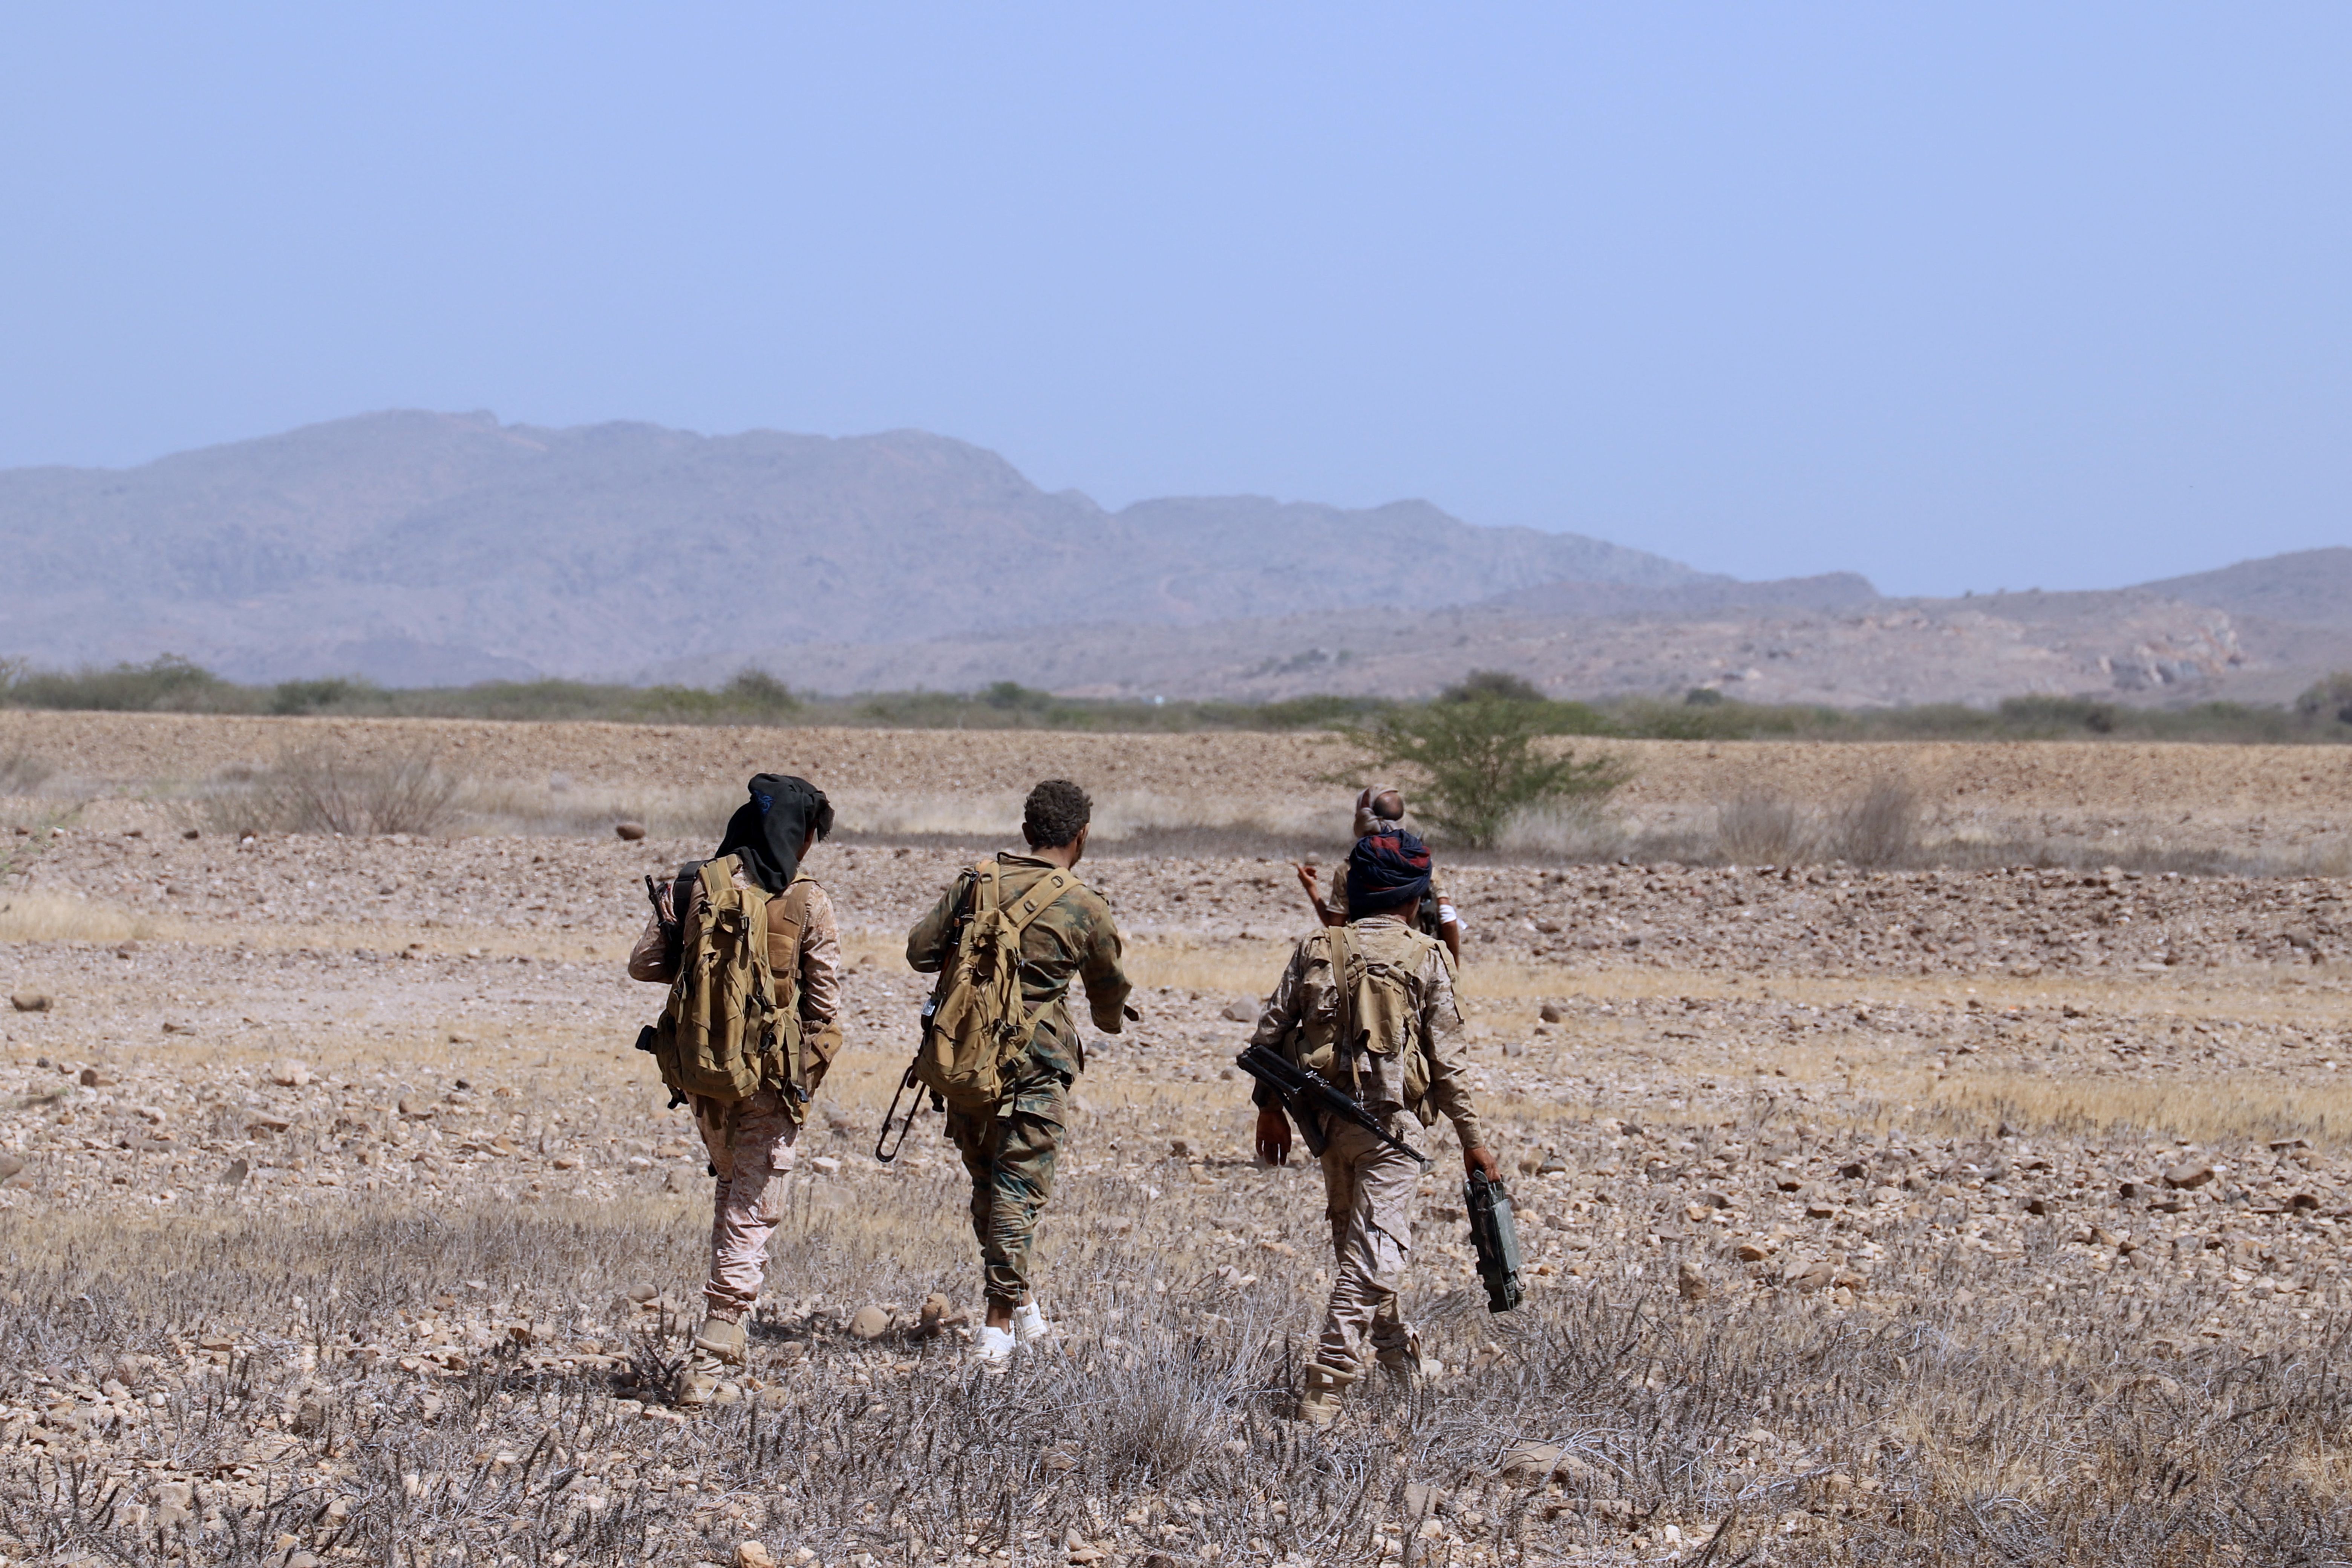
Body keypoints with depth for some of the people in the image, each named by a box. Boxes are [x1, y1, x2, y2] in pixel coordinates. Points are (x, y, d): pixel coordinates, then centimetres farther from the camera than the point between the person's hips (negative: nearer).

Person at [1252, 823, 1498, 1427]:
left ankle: (1394, 1345, 43)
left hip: (1328, 1118, 5)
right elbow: (1444, 1064, -6)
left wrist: (1270, 1109, 15)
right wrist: (1472, 1140, 2)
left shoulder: (1316, 948, 3)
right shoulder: (1425, 960, -6)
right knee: (1375, 1255, -4)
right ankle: (1326, 1388, -13)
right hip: (1389, 1124, -5)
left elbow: (1270, 1033, 3)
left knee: (1353, 1236, 23)